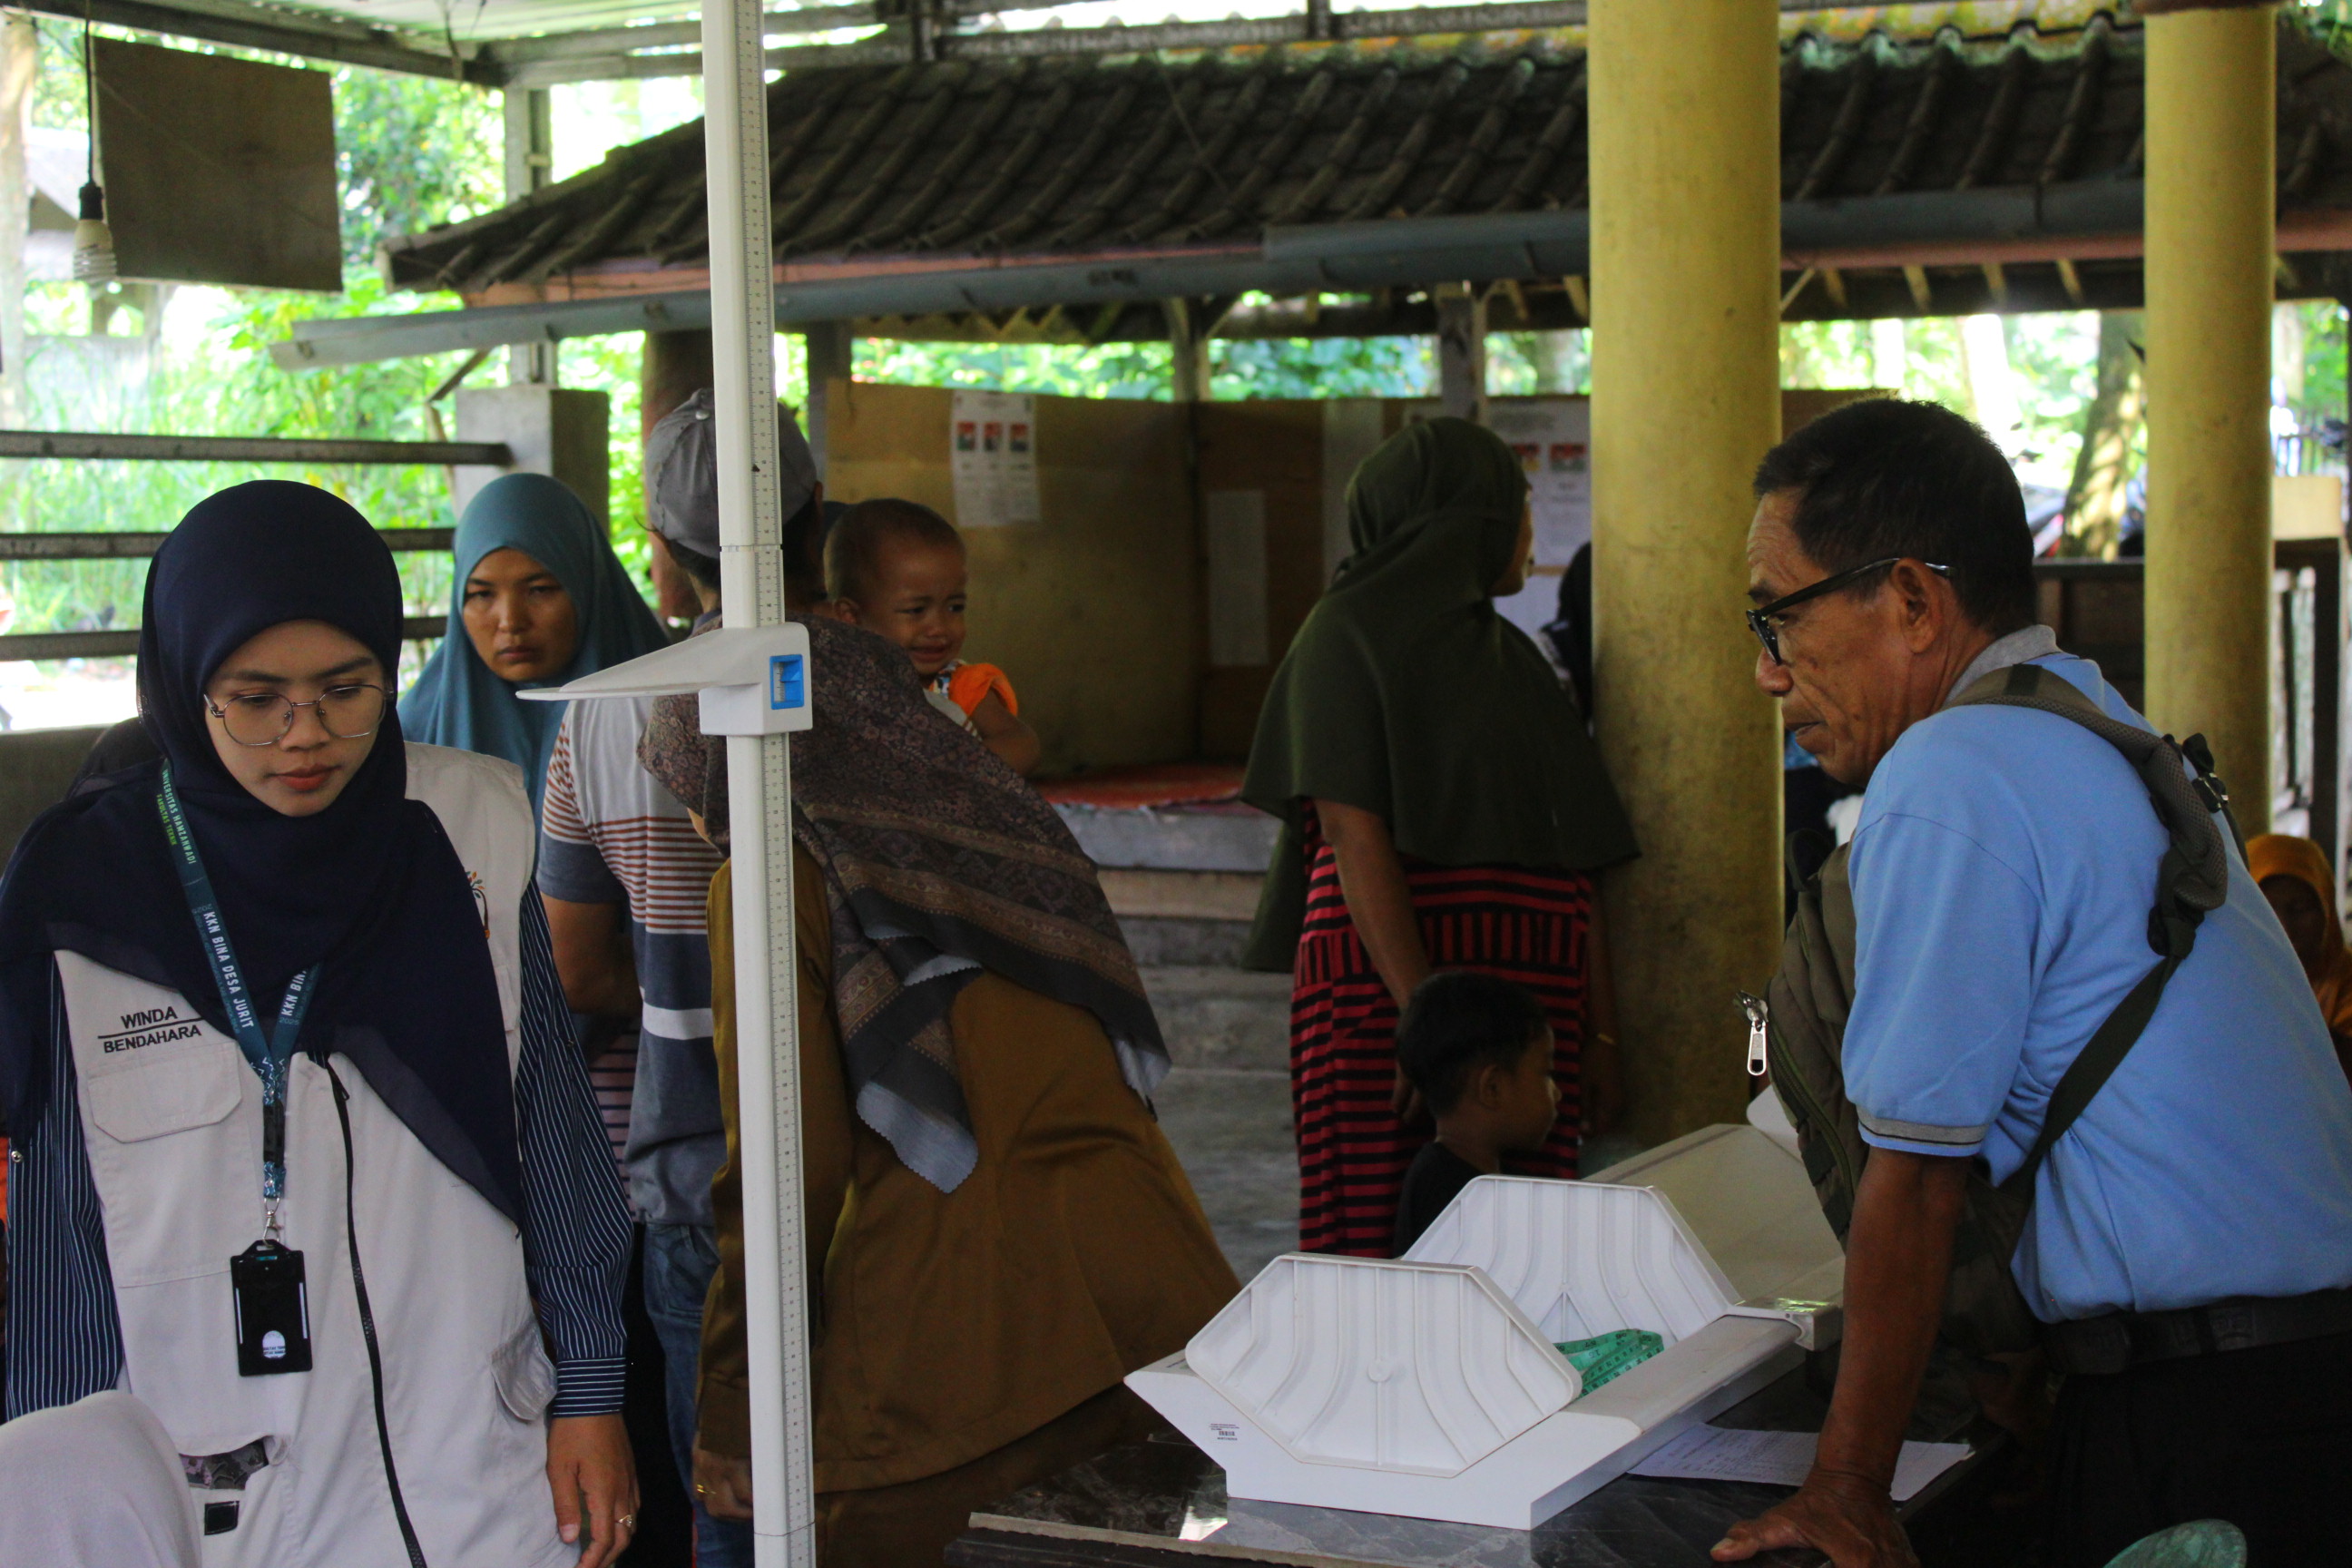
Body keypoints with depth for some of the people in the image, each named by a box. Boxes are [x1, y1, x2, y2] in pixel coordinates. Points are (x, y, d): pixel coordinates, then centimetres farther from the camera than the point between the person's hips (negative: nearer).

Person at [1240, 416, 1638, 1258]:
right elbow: (1351, 831, -11)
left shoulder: (1511, 656, 23)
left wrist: (1600, 1033, 10)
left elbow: (1573, 862, 18)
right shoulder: (1351, 631, 1)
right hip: (1387, 981, -7)